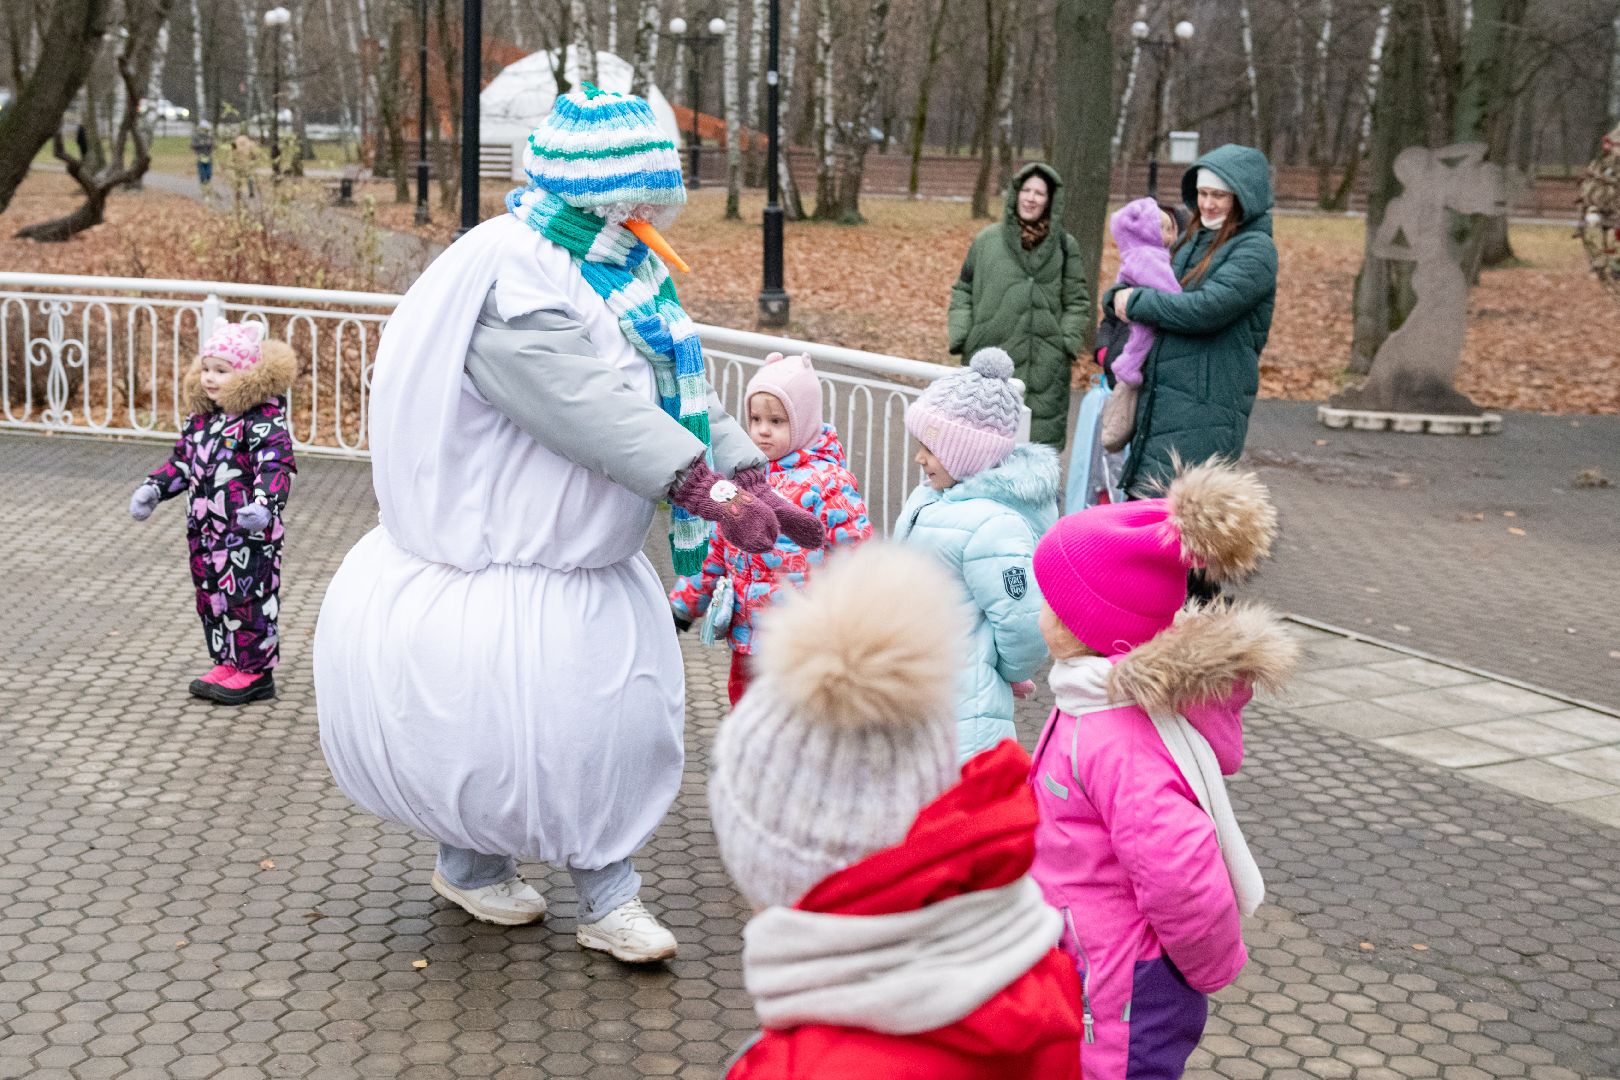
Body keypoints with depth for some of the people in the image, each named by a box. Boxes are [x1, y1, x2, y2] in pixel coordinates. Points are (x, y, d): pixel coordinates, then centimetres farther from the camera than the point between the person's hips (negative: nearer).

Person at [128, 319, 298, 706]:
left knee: (247, 598, -2)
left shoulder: (262, 419, -16)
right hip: (205, 530, 9)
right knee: (211, 597, 15)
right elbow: (182, 459, 20)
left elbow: (275, 466, -24)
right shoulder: (201, 416, 10)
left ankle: (255, 670, 10)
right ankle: (227, 663, 27)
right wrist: (154, 488, 11)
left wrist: (265, 502, -40)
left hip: (248, 533, -9)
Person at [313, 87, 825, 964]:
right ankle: (471, 867, 31)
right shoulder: (508, 283, -23)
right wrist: (708, 487, -36)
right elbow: (592, 407, -32)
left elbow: (684, 389, 5)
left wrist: (753, 481, -7)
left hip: (590, 568, 9)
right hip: (496, 570, -8)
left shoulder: (622, 277, 7)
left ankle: (607, 899, 21)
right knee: (493, 737, 3)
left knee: (615, 723, 10)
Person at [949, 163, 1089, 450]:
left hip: (1044, 372, 0)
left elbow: (1077, 302, 10)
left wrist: (1068, 342, -3)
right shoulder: (987, 240, 7)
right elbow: (963, 292, 12)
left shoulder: (1065, 246, 6)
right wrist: (961, 337, 1)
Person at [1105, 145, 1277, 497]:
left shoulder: (1255, 249, -8)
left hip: (1206, 408, -8)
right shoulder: (1193, 241, 16)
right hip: (1158, 399, 8)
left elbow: (1206, 308, -21)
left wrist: (1136, 301, -10)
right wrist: (1118, 296, -4)